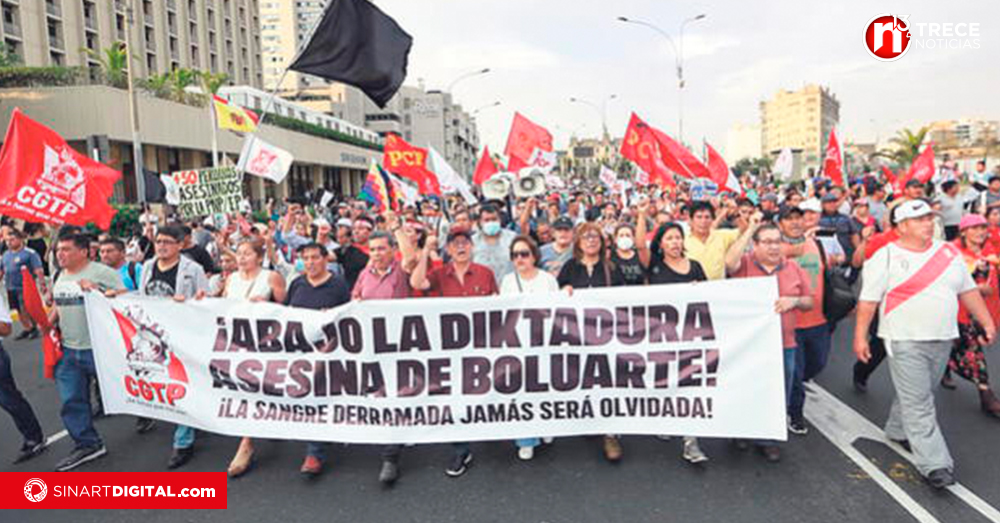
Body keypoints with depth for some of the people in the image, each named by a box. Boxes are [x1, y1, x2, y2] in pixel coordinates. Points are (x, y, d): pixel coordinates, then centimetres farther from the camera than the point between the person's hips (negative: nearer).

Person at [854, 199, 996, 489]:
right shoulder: (886, 257, -8)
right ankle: (934, 464, -3)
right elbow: (868, 299, -9)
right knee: (918, 403, -5)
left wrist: (987, 322, 13)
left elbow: (968, 290, 17)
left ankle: (898, 431, 37)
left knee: (918, 395, 16)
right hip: (905, 342, -6)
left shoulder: (949, 252, 9)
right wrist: (860, 336, -11)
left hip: (942, 339, 6)